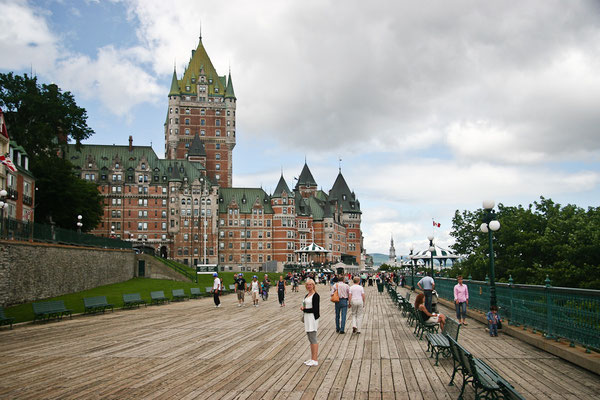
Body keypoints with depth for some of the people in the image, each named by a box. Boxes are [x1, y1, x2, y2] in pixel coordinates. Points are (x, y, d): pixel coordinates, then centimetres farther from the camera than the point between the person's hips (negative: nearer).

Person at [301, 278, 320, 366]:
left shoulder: (315, 295, -12)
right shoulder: (307, 295, 15)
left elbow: (315, 309, -16)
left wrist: (304, 309, -12)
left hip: (313, 318, -9)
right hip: (307, 317, 9)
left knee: (313, 339, -7)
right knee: (310, 339, 12)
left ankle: (315, 360, -5)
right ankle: (312, 358, 18)